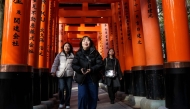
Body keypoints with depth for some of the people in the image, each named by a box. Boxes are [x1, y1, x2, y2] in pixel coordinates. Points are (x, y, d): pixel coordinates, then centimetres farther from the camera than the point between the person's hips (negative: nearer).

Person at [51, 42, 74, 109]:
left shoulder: (73, 56, 9)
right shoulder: (59, 55, 8)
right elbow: (55, 63, 3)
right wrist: (53, 71, -6)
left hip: (69, 75, 1)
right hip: (61, 74, -1)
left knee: (68, 90, 3)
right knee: (61, 89, -9)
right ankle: (61, 103, 15)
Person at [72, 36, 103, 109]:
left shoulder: (95, 52, 0)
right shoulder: (78, 53, 2)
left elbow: (100, 64, -5)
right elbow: (74, 65, -1)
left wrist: (91, 69, -21)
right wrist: (80, 69, -21)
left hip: (93, 78, 1)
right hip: (81, 78, -1)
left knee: (93, 97, 9)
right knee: (82, 96, -9)